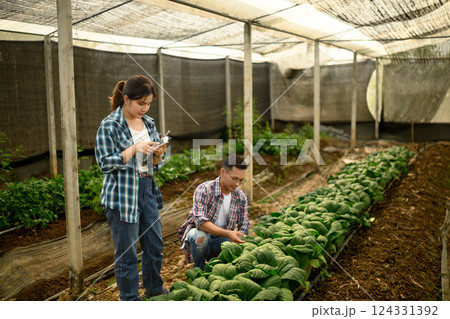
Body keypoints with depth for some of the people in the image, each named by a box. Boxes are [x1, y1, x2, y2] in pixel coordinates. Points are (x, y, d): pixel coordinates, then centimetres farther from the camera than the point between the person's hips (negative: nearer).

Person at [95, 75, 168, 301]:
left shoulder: (149, 123, 8)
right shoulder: (109, 126, -10)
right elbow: (104, 163, -15)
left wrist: (158, 154, -9)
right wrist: (134, 149, -23)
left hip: (147, 190, 7)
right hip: (121, 195, -6)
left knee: (155, 245, 17)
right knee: (126, 253, 3)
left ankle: (154, 290, 37)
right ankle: (130, 299, 20)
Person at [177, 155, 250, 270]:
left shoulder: (240, 197, -4)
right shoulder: (204, 190, -21)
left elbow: (244, 226, 0)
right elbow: (200, 222, -32)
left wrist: (238, 240, -22)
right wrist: (228, 233, -43)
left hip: (221, 239, 4)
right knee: (201, 237, -39)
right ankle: (199, 270, -8)